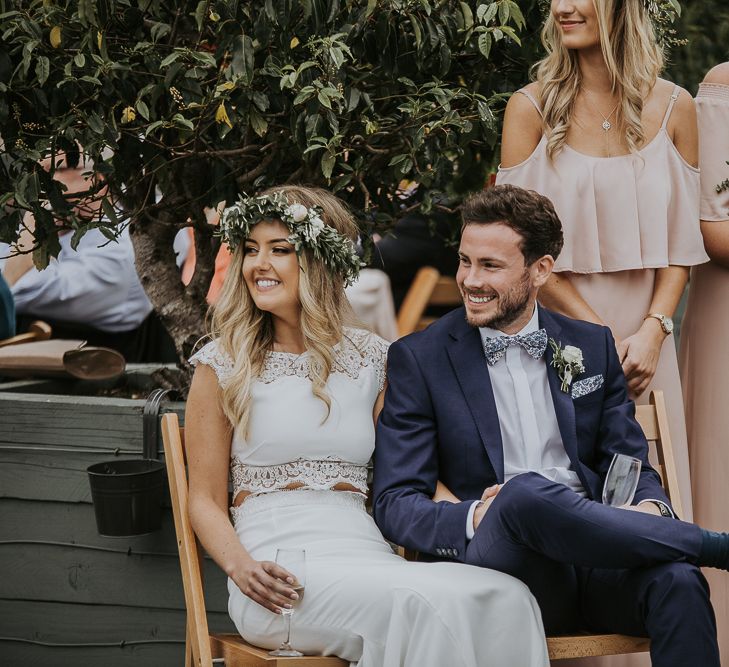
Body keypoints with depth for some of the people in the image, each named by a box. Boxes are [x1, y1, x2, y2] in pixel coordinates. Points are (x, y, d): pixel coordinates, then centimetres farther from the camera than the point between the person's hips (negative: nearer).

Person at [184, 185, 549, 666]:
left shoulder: (372, 359, 17)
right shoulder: (222, 366, 9)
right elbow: (205, 499, 8)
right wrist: (242, 567, -13)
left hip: (364, 550, 4)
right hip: (278, 566, -3)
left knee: (507, 599, -29)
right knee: (421, 604, -35)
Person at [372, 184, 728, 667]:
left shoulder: (592, 347, 17)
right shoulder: (418, 359, 6)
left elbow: (631, 465, 15)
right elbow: (395, 503, 1)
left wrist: (648, 508, -10)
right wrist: (474, 519, -20)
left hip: (593, 563, 2)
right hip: (490, 562, -2)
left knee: (677, 582, -33)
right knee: (527, 491, -36)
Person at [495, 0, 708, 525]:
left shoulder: (674, 108, 4)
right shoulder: (531, 108, -2)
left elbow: (681, 243, 6)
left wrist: (652, 332, -8)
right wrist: (602, 339, -10)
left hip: (643, 339, 2)